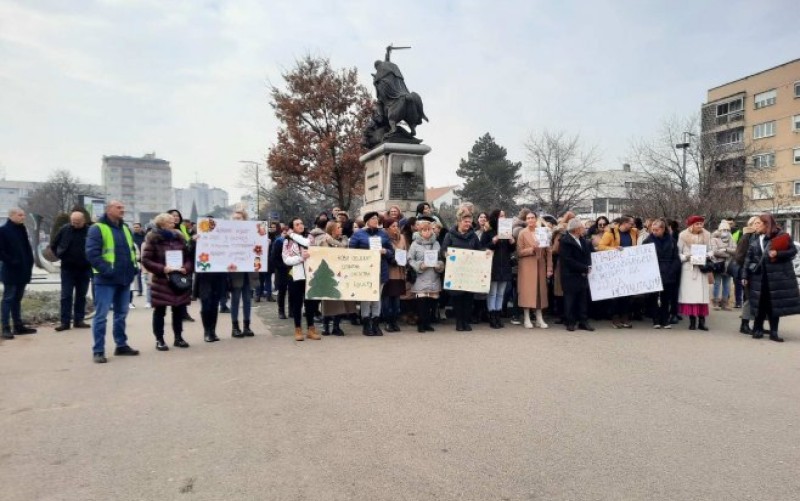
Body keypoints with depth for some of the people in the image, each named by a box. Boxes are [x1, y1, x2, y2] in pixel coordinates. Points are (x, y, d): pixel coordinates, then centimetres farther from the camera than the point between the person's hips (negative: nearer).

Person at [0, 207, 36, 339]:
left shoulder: (22, 229, 12)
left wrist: (29, 263, 6)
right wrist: (11, 262, -18)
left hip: (23, 271, 7)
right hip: (11, 272, -7)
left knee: (17, 299, 13)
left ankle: (18, 326, 19)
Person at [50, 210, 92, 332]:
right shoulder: (65, 229, -5)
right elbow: (53, 245, 9)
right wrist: (61, 256, 1)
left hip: (84, 269, 0)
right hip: (67, 269, 0)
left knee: (81, 296, 9)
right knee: (66, 296, 1)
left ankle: (79, 320, 18)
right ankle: (65, 322, 5)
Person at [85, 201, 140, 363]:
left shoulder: (125, 228, 16)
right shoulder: (97, 228, -8)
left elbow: (132, 249, 23)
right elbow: (92, 253, -16)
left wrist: (133, 266, 9)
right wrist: (106, 270, -21)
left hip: (124, 279, 7)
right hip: (106, 280, -7)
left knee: (121, 314, 14)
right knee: (101, 315, -3)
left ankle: (121, 345, 24)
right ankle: (98, 351, 3)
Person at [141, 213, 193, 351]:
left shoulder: (179, 237, 9)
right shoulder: (153, 239, -5)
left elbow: (189, 256, 10)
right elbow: (145, 260, -9)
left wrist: (186, 268, -9)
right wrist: (162, 268, -19)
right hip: (161, 281, -4)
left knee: (179, 309, 10)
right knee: (160, 311, 3)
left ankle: (178, 337, 21)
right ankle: (159, 340, 13)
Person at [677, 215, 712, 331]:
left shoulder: (706, 235, 7)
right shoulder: (683, 235, 0)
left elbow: (710, 251, 12)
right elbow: (678, 253, 3)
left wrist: (707, 255, -9)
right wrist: (686, 257, -14)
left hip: (702, 268, 2)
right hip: (688, 268, -2)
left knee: (701, 294, -1)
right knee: (689, 294, -3)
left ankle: (701, 321, 2)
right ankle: (692, 321, 3)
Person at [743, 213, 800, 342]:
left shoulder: (782, 235, -2)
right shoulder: (755, 240, 7)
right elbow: (749, 258, 8)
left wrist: (778, 254, -19)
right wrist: (746, 276, 4)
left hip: (778, 276, -2)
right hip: (759, 277, 2)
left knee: (775, 304, 2)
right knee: (760, 303, 4)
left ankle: (773, 332, 10)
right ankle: (758, 329, 14)